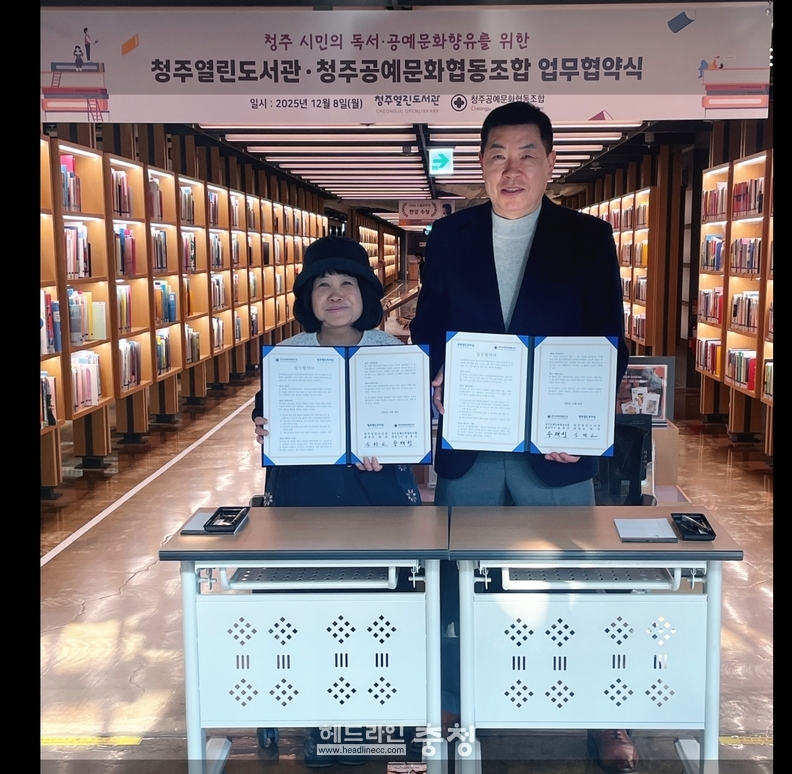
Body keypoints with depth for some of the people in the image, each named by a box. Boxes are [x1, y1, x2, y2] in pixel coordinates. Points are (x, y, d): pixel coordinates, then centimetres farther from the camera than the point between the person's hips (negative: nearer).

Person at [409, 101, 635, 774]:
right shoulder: (449, 236, 5)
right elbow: (427, 328, 9)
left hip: (557, 447, -1)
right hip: (467, 442, 2)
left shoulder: (589, 238, -1)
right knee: (458, 582, 13)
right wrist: (438, 379, -12)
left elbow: (611, 344, -2)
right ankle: (453, 709, 32)